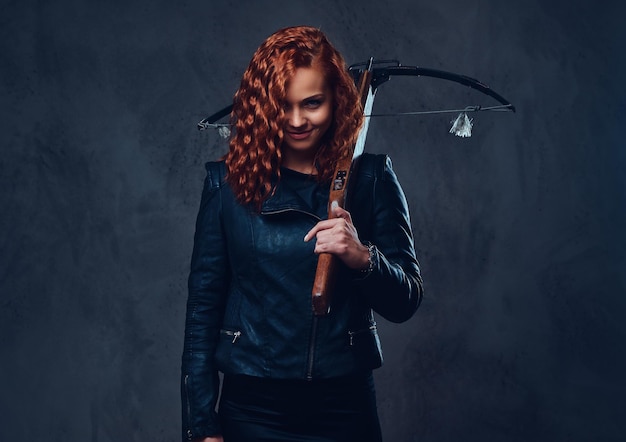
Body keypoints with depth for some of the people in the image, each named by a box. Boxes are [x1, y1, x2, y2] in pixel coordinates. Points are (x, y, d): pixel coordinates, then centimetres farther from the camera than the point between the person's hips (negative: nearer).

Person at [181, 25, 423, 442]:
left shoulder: (370, 178, -3)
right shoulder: (229, 181, -3)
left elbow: (405, 303, -3)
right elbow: (203, 305, -1)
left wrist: (362, 256, -24)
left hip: (345, 406, 0)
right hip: (251, 407, 0)